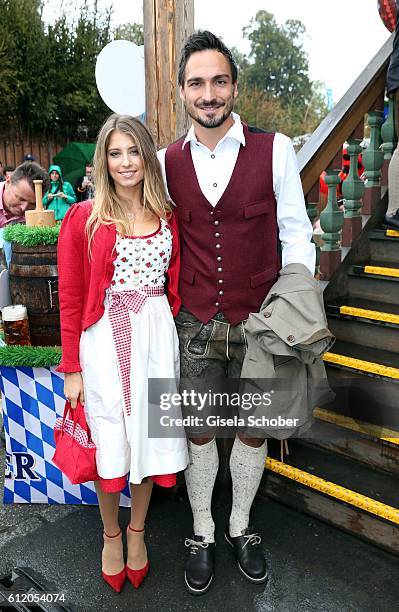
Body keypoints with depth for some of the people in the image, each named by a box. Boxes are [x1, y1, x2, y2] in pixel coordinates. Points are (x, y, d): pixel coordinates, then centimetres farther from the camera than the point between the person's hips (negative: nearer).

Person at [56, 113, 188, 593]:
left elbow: (176, 287, 10)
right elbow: (70, 298, -4)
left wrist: (174, 336, 3)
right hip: (104, 339, -2)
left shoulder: (167, 217, 6)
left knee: (149, 437, 13)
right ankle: (111, 534, 37)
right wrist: (72, 368, -4)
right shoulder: (83, 219, -4)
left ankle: (138, 530, 38)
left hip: (156, 337, 3)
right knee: (108, 444, 10)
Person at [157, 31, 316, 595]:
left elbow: (295, 235, -2)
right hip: (194, 325, 1)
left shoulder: (275, 150, -5)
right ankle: (202, 534, 37)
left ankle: (240, 527, 40)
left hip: (259, 322, -1)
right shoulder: (167, 162, 2)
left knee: (254, 430, 14)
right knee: (198, 431, 13)